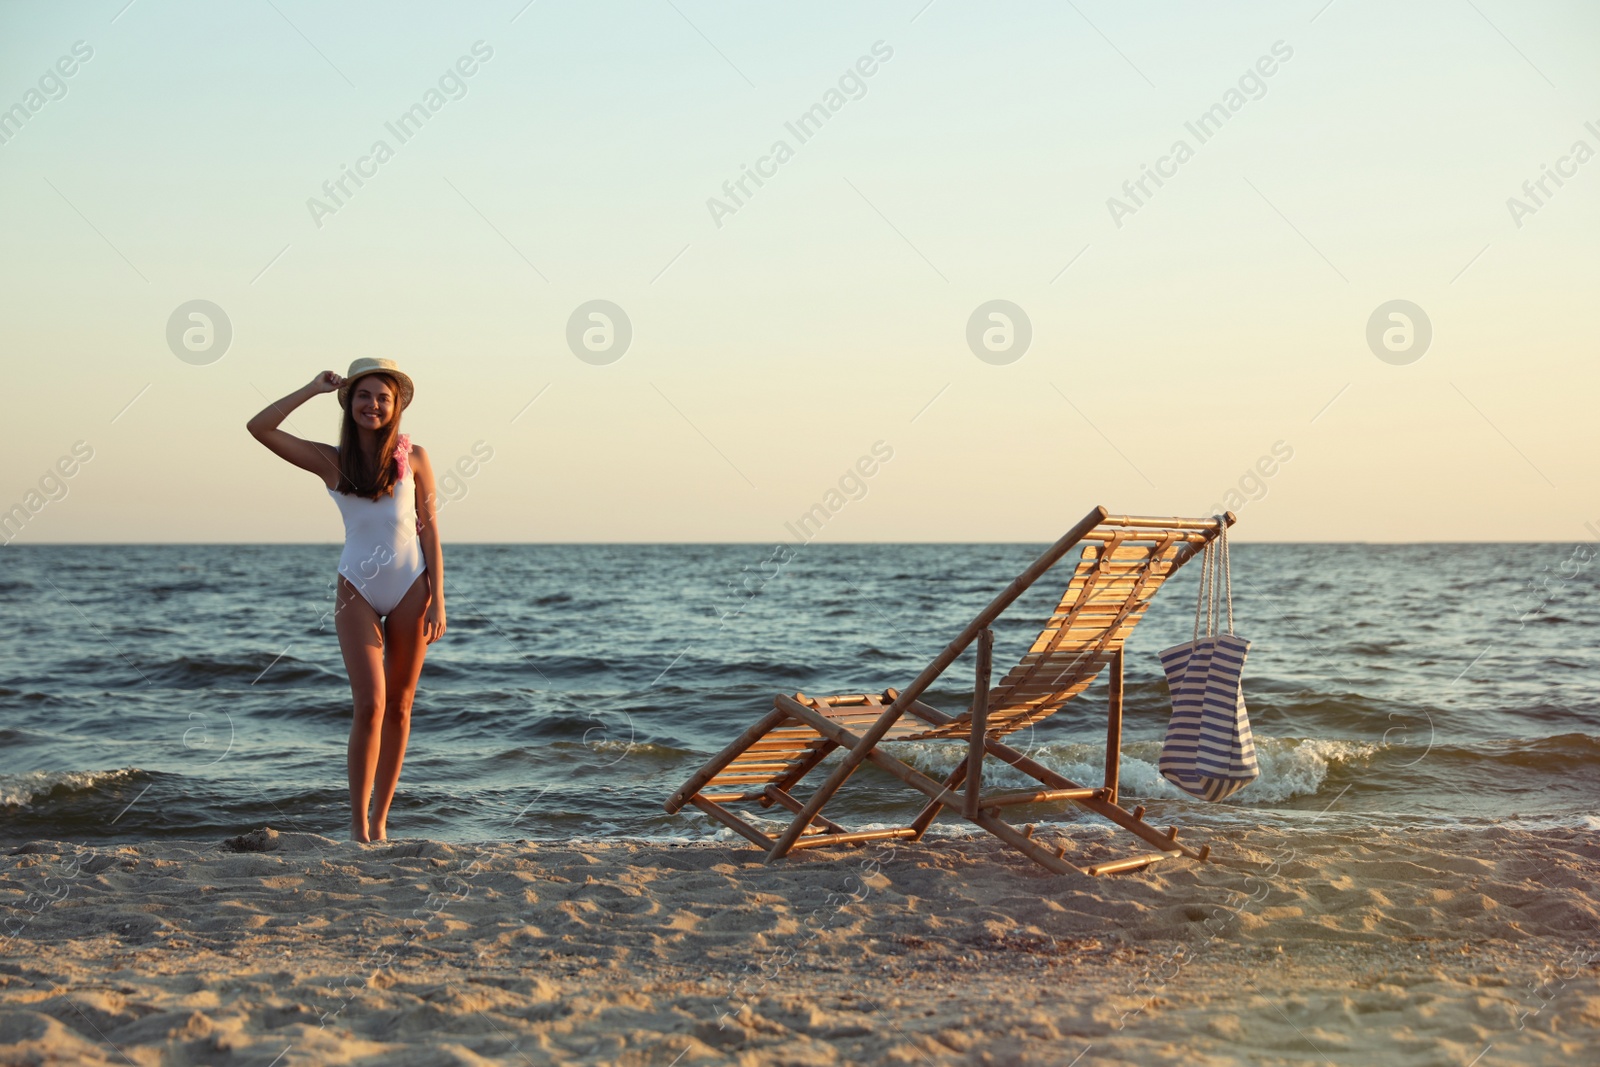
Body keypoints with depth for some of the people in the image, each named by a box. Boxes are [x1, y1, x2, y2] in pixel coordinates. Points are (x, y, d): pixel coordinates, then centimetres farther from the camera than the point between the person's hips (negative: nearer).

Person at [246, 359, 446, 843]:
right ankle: (358, 822, -3)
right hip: (358, 590, -1)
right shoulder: (330, 461, 1)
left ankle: (380, 819, 18)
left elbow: (429, 531, 1)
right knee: (370, 704, -12)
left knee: (399, 707, 7)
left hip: (410, 589, 1)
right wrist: (313, 388, -3)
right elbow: (259, 427, -6)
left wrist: (437, 601, -4)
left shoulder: (413, 458, 0)